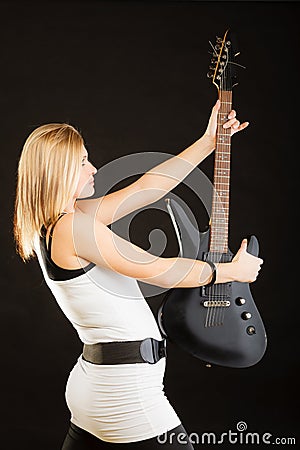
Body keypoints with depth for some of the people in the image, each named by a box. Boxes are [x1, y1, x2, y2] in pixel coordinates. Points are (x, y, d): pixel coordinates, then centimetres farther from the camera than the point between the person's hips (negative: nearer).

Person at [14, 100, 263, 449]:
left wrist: (208, 142, 11)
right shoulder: (72, 227, -19)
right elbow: (157, 271, -16)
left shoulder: (53, 224, 8)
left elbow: (146, 187, 9)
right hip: (126, 392, -10)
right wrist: (233, 270, -3)